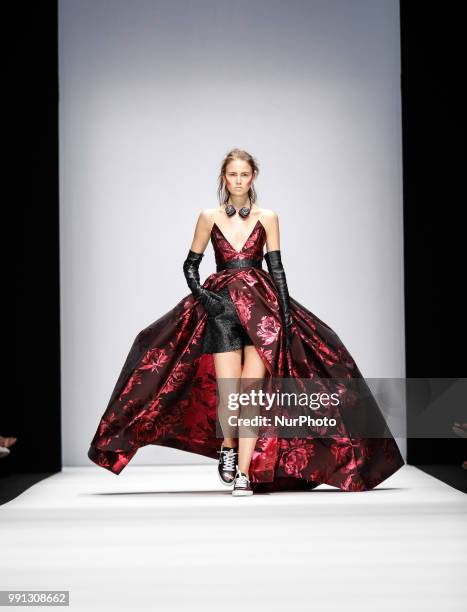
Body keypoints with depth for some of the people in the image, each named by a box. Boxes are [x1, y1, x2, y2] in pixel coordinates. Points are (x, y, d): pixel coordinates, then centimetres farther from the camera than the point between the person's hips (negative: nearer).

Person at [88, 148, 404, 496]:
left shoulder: (267, 218, 7)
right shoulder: (209, 217, 7)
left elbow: (276, 268, 6)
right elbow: (190, 265, 12)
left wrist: (286, 313, -2)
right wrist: (203, 296, -5)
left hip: (261, 306, 0)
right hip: (221, 307, 0)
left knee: (251, 391, -10)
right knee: (228, 394, -9)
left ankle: (244, 474, -6)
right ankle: (226, 447, 22)